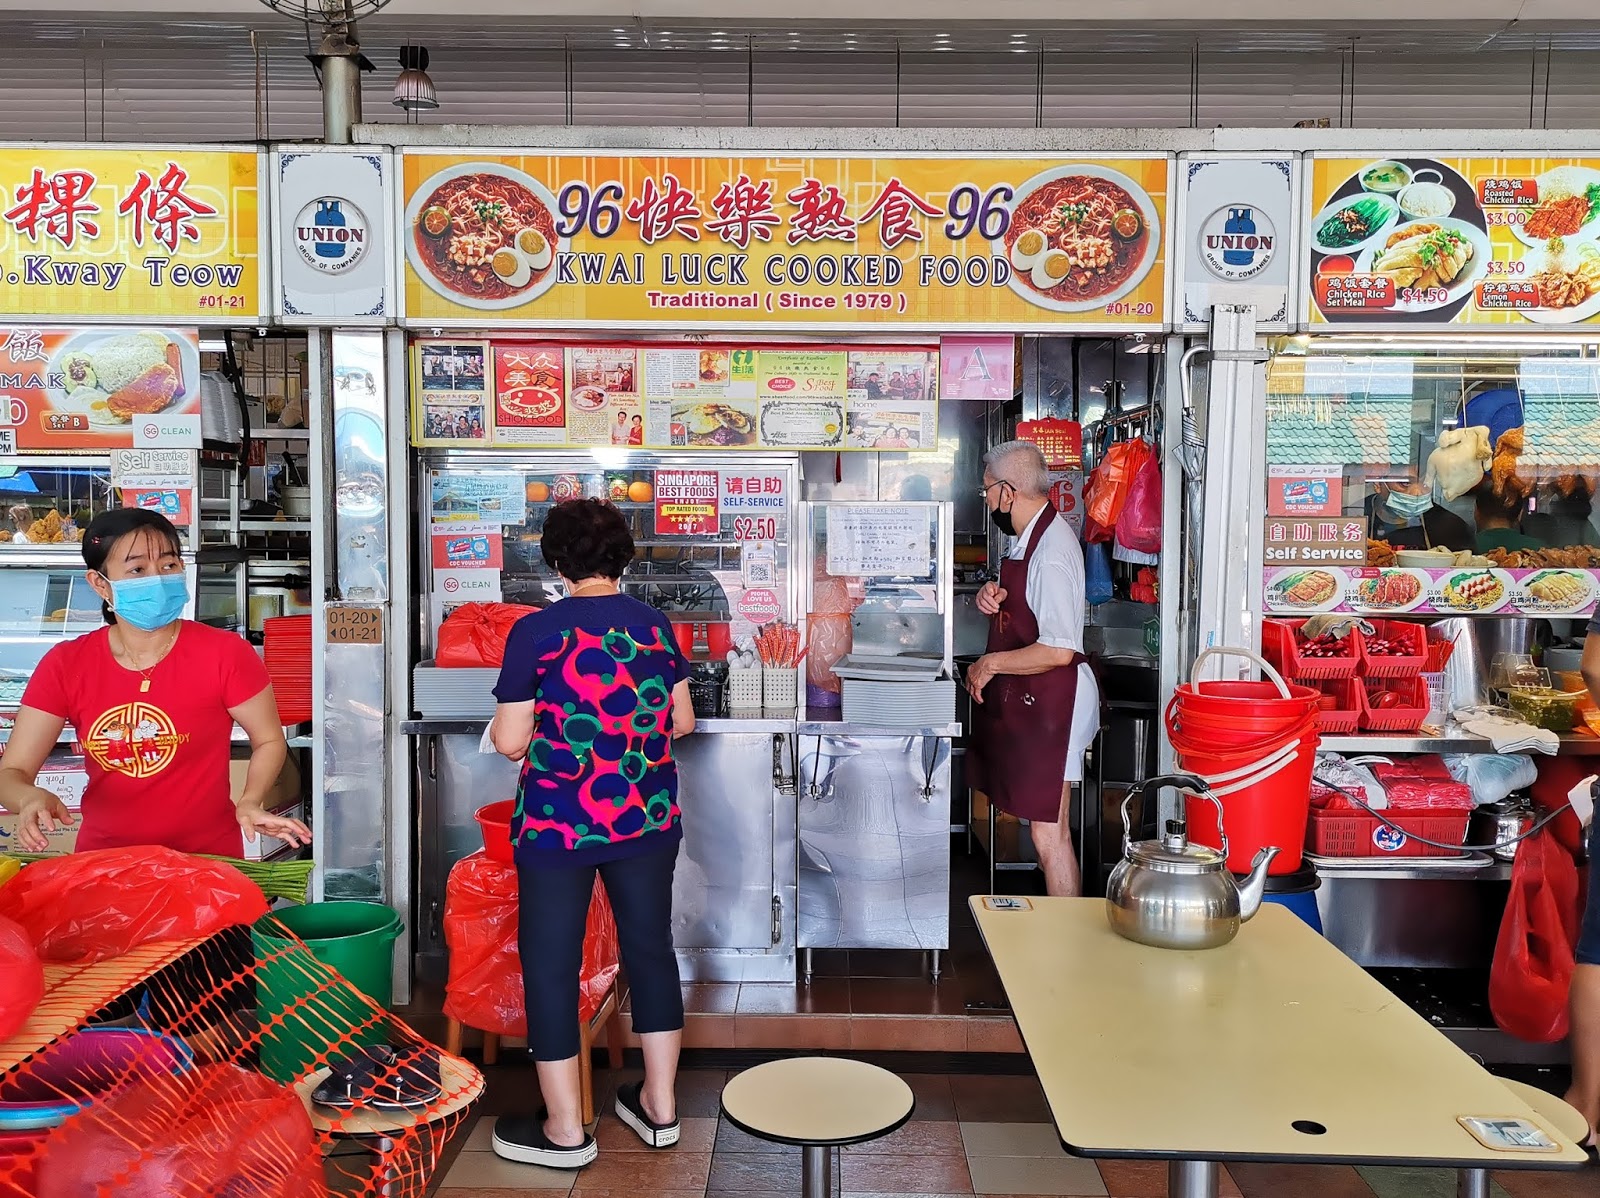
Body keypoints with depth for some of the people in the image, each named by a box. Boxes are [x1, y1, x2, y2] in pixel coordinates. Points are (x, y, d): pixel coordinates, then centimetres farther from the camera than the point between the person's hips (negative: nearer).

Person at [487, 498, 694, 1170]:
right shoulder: (655, 626, 1)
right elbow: (683, 720, 7)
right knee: (650, 949, 16)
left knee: (550, 964, 9)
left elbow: (509, 741, -10)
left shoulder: (535, 633, -11)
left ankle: (565, 1131, 19)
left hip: (557, 824, -4)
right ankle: (659, 1107, 29)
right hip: (648, 819, 5)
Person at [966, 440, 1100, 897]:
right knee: (1044, 828, 16)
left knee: (1049, 832, -3)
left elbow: (1059, 650, -25)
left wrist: (991, 664, -14)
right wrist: (995, 598, 3)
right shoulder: (1028, 538, 11)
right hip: (1024, 700, 10)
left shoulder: (1052, 551, -21)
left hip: (1049, 705, -10)